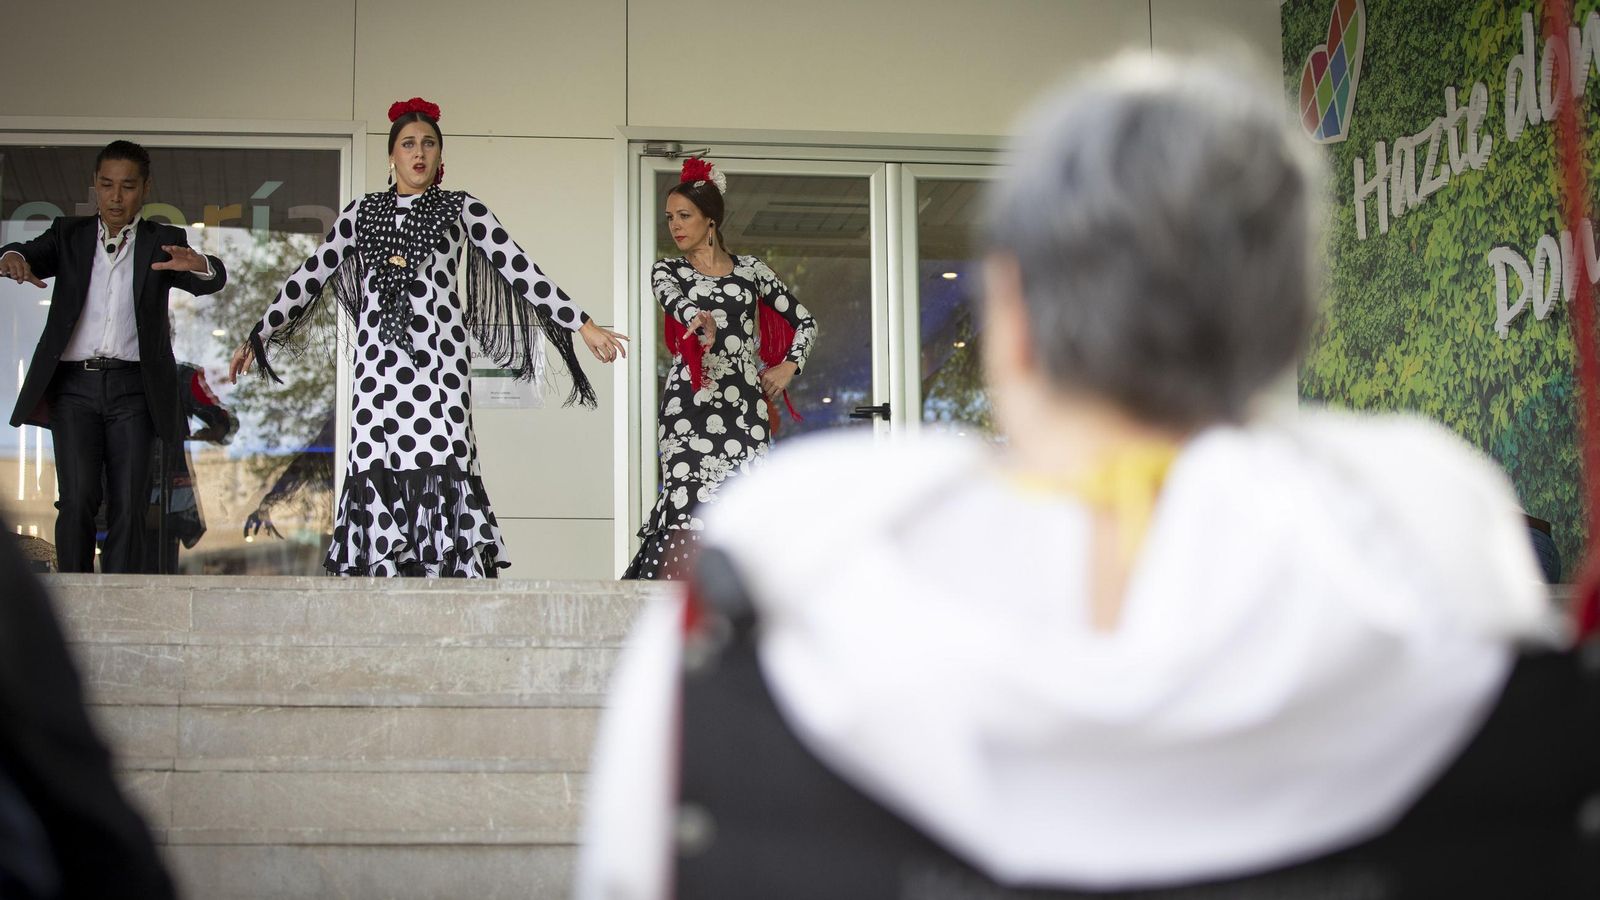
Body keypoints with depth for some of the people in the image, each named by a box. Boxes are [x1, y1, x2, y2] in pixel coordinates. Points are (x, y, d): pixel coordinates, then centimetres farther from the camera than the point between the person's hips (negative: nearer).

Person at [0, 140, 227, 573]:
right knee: (78, 499, -11)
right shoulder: (69, 234, 15)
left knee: (128, 505, -3)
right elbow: (35, 254, -2)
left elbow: (213, 280, -7)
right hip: (74, 385, 0)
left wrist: (198, 263, -32)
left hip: (133, 388, 0)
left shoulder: (164, 242, 10)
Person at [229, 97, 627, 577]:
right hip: (378, 360, 2)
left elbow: (519, 268, 5)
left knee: (439, 464, -14)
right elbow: (310, 276, 21)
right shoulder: (363, 211, 18)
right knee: (378, 473, -7)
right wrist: (257, 337, 21)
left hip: (438, 357, -2)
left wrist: (583, 325, -1)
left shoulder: (460, 208, 11)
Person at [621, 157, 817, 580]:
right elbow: (673, 300, -15)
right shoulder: (667, 271, 10)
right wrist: (701, 320, -37)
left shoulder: (750, 270, 14)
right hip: (689, 400, -1)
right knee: (689, 502, -13)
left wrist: (788, 367, 2)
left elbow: (804, 321, 19)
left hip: (744, 403, 2)